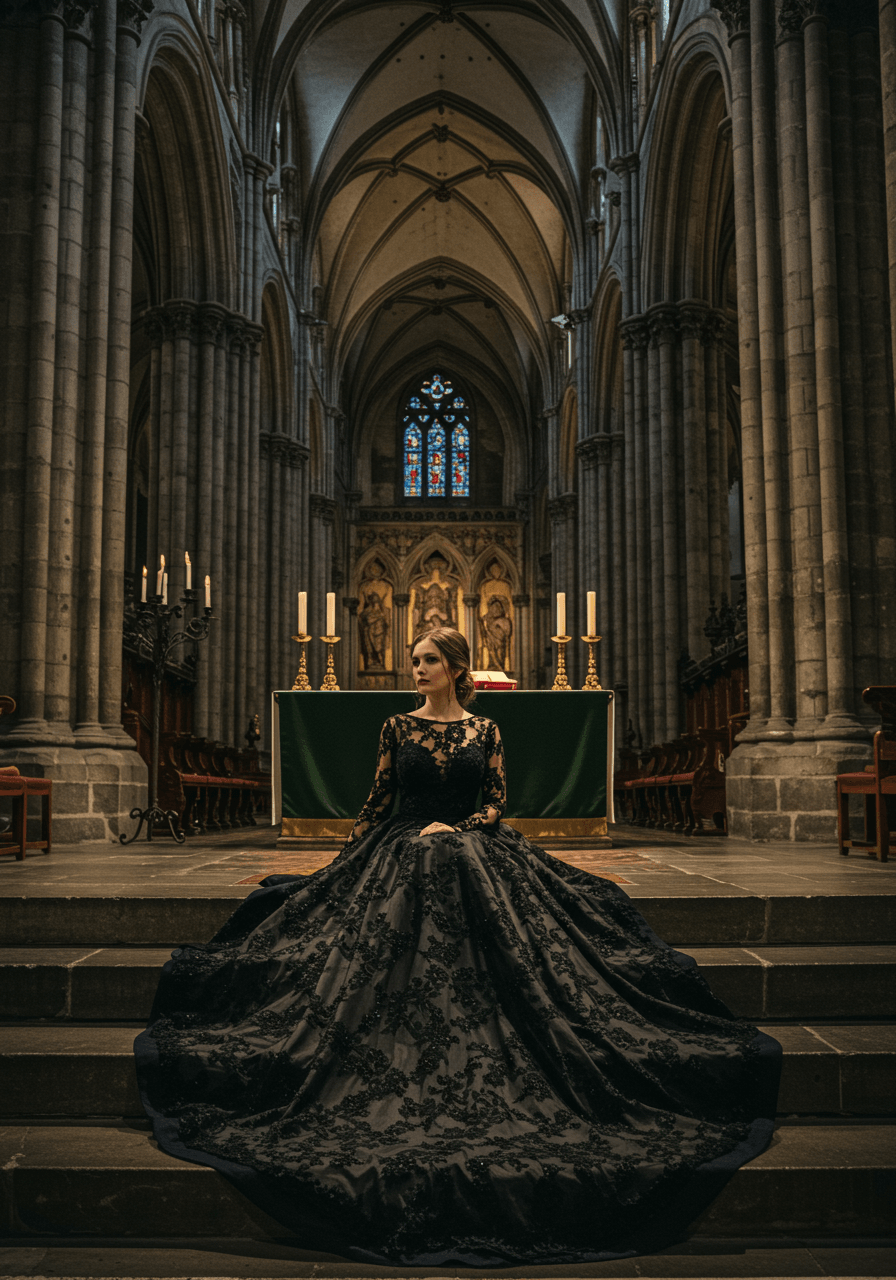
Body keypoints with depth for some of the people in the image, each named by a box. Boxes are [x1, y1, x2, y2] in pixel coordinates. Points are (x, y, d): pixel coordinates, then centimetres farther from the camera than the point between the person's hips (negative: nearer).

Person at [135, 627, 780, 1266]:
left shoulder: (485, 731, 6)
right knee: (398, 981, -8)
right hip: (401, 860, 1)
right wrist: (347, 857, 7)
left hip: (476, 859, 0)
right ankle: (405, 1105, -2)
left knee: (482, 987, -11)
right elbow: (379, 800, 9)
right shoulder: (398, 727, 7)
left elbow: (496, 806, 4)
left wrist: (454, 828, -11)